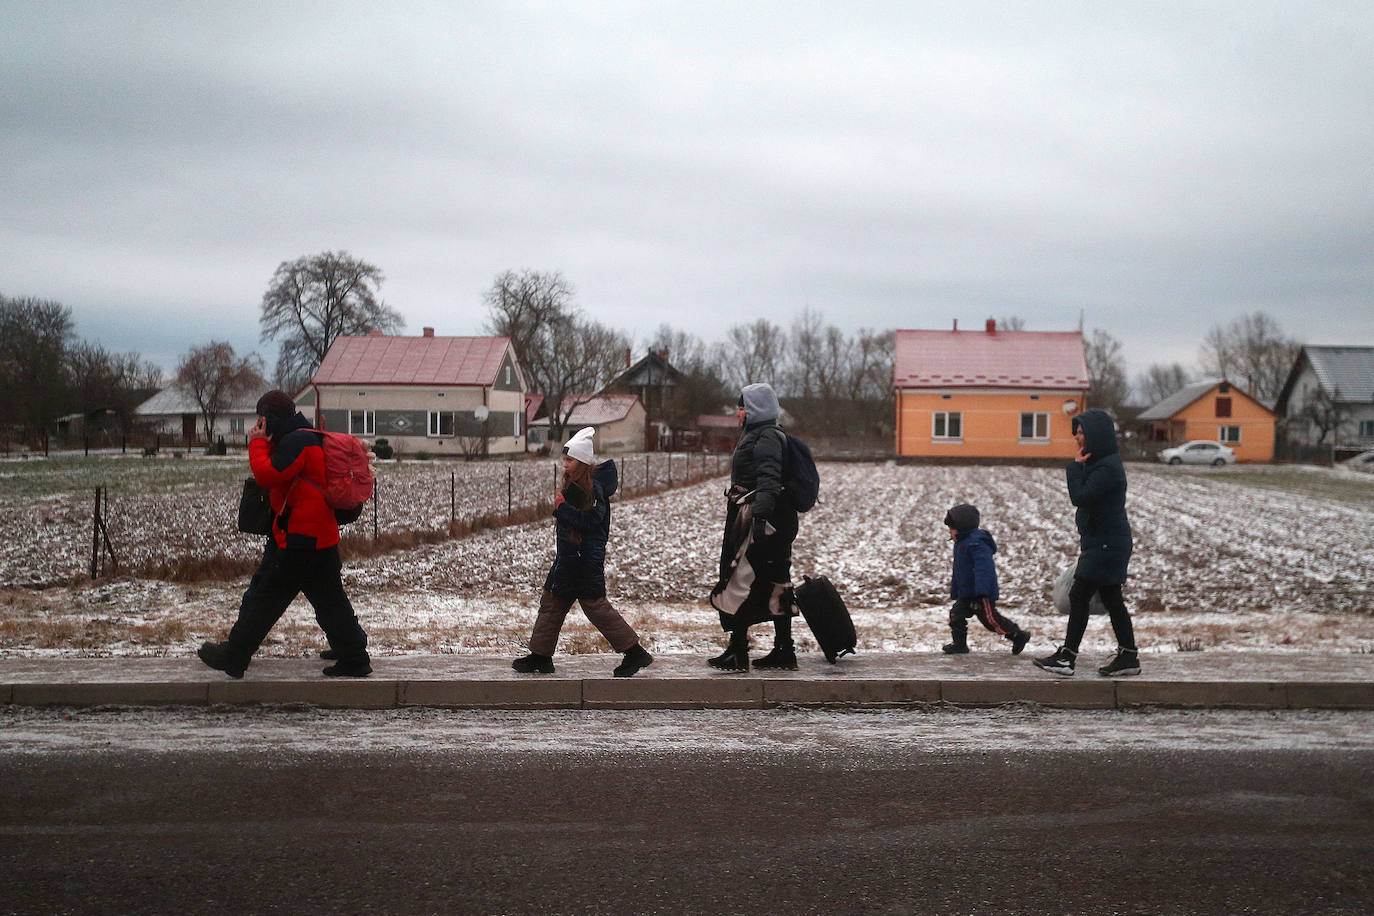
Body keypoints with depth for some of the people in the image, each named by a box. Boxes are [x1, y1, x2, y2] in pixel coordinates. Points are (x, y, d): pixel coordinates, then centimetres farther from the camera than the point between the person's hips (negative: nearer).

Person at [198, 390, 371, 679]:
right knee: (330, 602, 12)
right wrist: (265, 444, 11)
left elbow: (267, 475, -22)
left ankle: (233, 656, 10)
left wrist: (258, 443, -9)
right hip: (323, 539, 10)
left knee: (264, 597, 1)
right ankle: (354, 659, 14)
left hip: (299, 542, -10)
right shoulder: (311, 438, 19)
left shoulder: (297, 441, -14)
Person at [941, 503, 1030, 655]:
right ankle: (959, 644, 13)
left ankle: (1019, 635, 14)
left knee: (990, 619, -2)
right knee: (956, 614, 4)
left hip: (982, 593, -10)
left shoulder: (976, 543, -22)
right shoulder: (961, 543, 13)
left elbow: (984, 567, -30)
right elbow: (958, 571, 23)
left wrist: (982, 591, -37)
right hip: (966, 594, 10)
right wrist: (954, 592, 25)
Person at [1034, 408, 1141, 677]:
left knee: (1079, 596, -7)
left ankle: (1066, 658, -5)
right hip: (1103, 542, 10)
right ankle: (1128, 657, 17)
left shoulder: (1108, 468, -18)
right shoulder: (1100, 463, 13)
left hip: (1106, 544, -10)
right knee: (1111, 599, 12)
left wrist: (1075, 467, -14)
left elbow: (1080, 497, -25)